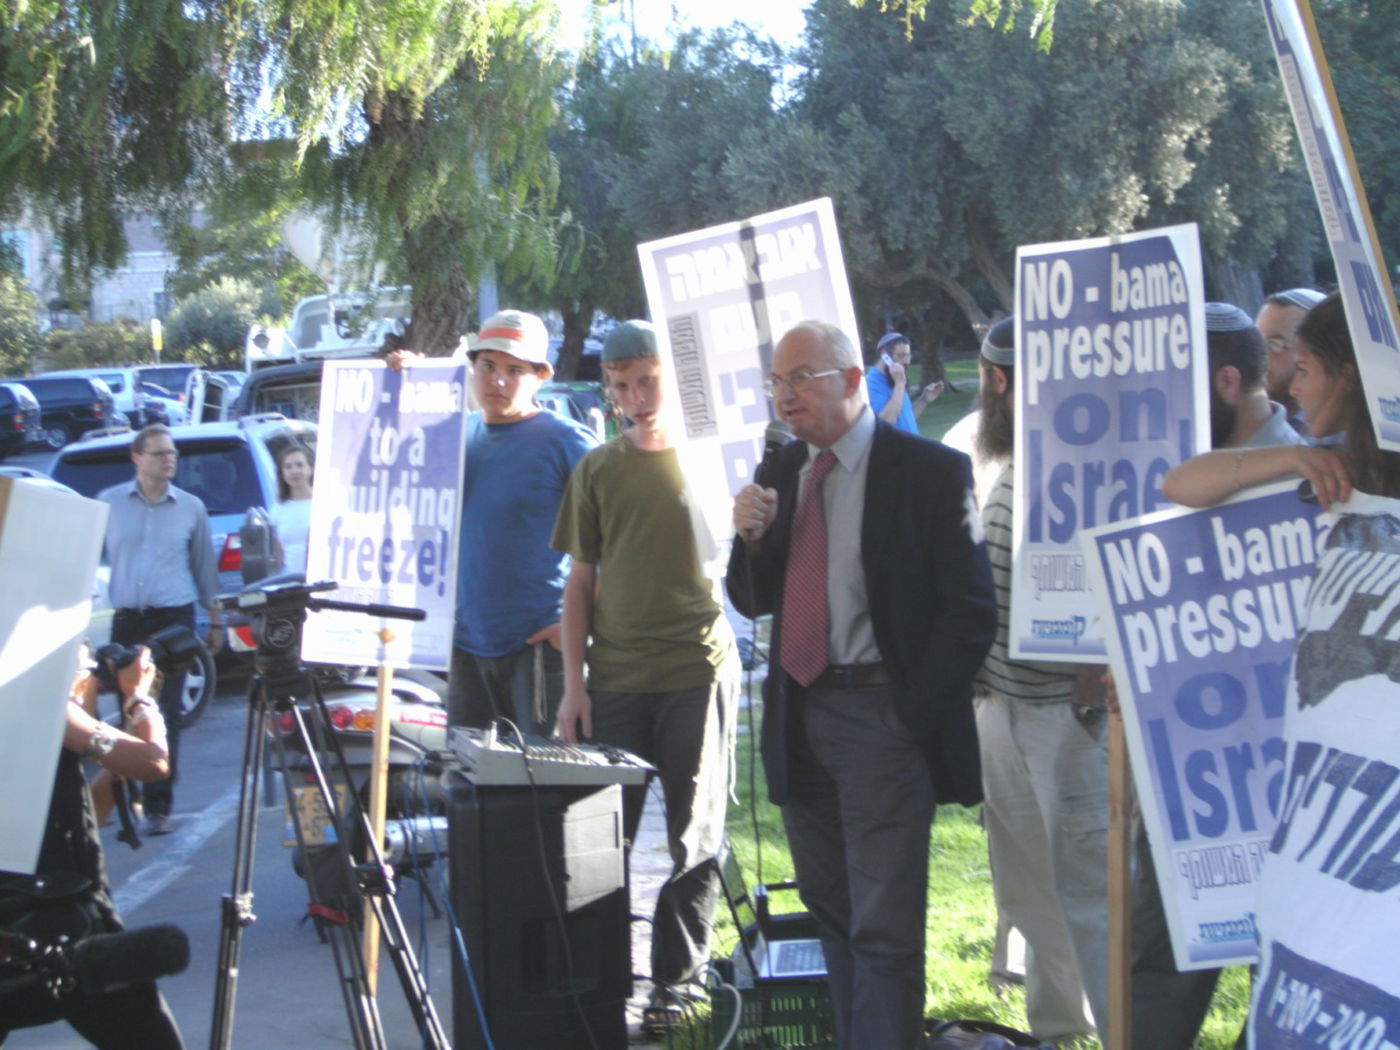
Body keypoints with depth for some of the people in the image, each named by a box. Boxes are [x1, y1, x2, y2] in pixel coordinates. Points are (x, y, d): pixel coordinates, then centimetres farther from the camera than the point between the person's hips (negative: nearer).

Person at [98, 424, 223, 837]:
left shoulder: (191, 508, 7)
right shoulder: (109, 503, 6)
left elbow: (205, 567, 13)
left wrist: (216, 621, 12)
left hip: (174, 618, -1)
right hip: (127, 619, 1)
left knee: (166, 714, -6)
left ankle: (158, 807, -3)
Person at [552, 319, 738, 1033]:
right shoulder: (596, 471, 10)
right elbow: (580, 580, 12)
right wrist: (573, 681, 4)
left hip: (697, 671, -2)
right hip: (614, 678, 2)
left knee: (693, 840, 3)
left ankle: (680, 981, 12)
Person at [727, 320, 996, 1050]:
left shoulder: (930, 471, -8)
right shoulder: (784, 470, 10)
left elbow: (971, 610, -8)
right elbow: (752, 601, 14)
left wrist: (912, 712, -13)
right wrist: (752, 538, -7)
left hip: (882, 716, -6)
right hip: (800, 714, 6)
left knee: (883, 929, -7)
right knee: (832, 915, 14)